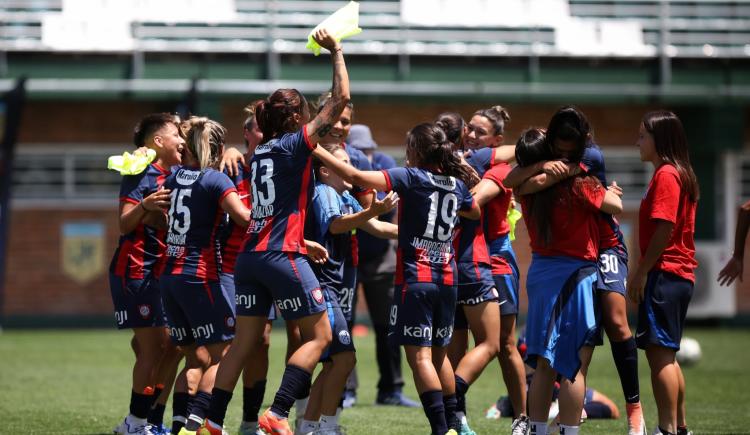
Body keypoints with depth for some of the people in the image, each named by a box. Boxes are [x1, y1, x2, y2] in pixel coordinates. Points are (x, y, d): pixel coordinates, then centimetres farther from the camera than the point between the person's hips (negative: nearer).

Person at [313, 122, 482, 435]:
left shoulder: (411, 177, -8)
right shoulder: (457, 184, 9)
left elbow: (357, 178, -16)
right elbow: (475, 213, 31)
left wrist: (319, 153, -9)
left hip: (415, 277, -6)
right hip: (446, 279, 6)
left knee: (419, 356, -8)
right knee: (438, 353, 19)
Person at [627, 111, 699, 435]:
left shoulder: (665, 175, -12)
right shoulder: (681, 174, 18)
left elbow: (664, 227, -20)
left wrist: (642, 271, -16)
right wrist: (641, 270, 19)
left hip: (664, 274, -10)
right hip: (680, 274, 10)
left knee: (659, 353, -11)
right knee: (666, 356, 15)